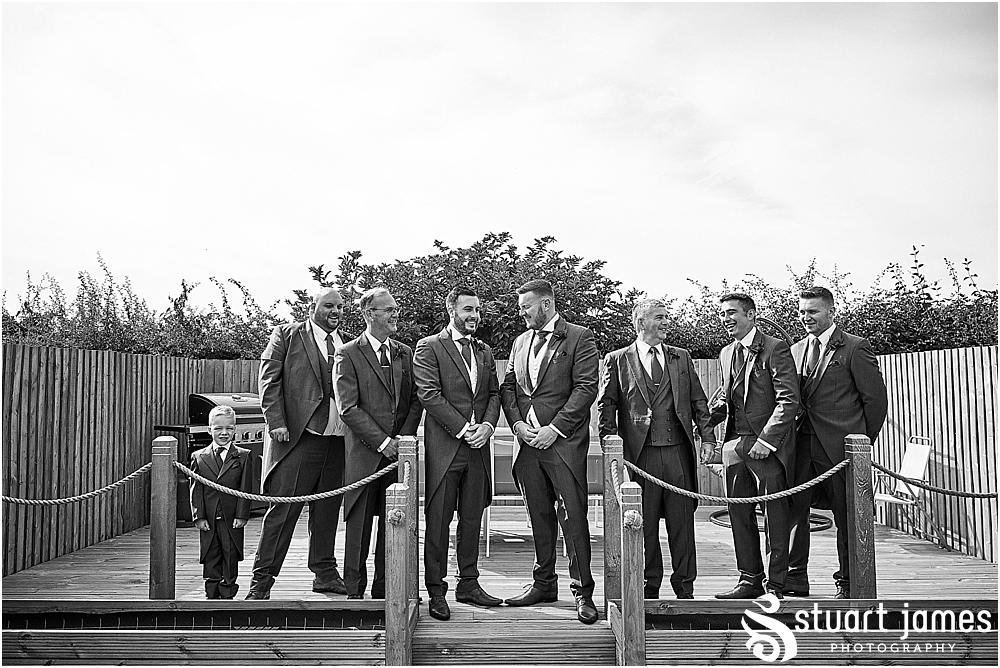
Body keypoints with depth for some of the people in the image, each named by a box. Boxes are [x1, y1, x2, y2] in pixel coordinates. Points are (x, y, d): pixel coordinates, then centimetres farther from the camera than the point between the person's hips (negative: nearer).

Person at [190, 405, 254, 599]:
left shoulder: (243, 456, 1)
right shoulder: (199, 457, 5)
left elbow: (245, 489, -2)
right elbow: (195, 490, 3)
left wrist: (241, 516, -8)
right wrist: (199, 516, -5)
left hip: (232, 519, -1)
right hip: (208, 519, 1)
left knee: (231, 557, 6)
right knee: (210, 560, 8)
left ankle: (228, 594, 18)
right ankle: (211, 594, 20)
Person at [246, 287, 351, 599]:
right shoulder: (286, 335, 4)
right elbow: (269, 380, -2)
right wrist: (276, 421, -12)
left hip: (339, 438, 5)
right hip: (299, 434, -4)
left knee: (328, 509, 12)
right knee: (283, 508, -3)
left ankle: (325, 573, 23)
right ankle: (262, 579, 6)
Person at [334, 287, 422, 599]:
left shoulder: (405, 353, 13)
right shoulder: (348, 355, -2)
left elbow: (415, 400, 12)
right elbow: (348, 408, -9)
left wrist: (404, 438, -3)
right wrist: (383, 442, -13)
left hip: (398, 451, 4)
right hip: (365, 453, -4)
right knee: (359, 524, 3)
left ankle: (384, 589, 19)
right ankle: (355, 591, 15)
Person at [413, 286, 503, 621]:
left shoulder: (484, 351, 18)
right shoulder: (429, 347, -1)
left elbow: (494, 393, 14)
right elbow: (429, 394, -10)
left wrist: (487, 425, -5)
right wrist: (462, 428, -14)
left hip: (478, 445, 5)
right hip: (444, 446, -5)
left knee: (472, 519, 11)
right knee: (438, 520, 0)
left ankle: (468, 584, 22)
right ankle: (436, 591, 10)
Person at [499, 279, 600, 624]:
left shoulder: (580, 338, -2)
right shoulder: (520, 342, 18)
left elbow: (586, 388, -10)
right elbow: (507, 386, 16)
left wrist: (554, 428, -14)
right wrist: (517, 423, -2)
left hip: (563, 442, -6)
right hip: (528, 441, 6)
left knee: (573, 517, -4)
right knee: (539, 516, 12)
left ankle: (582, 591, 7)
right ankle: (544, 584, 24)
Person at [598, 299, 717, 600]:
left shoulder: (681, 357, 14)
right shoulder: (617, 360, 5)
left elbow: (698, 401, 13)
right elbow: (606, 405, 2)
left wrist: (707, 438, 3)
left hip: (679, 452, 3)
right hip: (640, 455, -2)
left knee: (682, 522, 6)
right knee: (644, 524, 5)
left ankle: (684, 586, 18)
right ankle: (648, 586, 18)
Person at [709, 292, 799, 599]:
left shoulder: (775, 349, -7)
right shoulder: (726, 353, 16)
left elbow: (788, 400, -12)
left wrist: (766, 440, -17)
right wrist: (706, 420, 5)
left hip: (769, 446, -7)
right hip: (736, 447, 7)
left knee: (776, 516, 1)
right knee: (739, 514, 10)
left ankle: (776, 584, 11)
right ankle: (750, 580, 21)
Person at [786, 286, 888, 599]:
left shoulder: (856, 348, -3)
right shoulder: (796, 350, 14)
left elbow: (876, 398, -2)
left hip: (839, 447, -5)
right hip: (801, 445, 5)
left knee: (847, 517, 6)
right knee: (792, 511, 4)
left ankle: (848, 584, 20)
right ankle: (794, 580, 15)